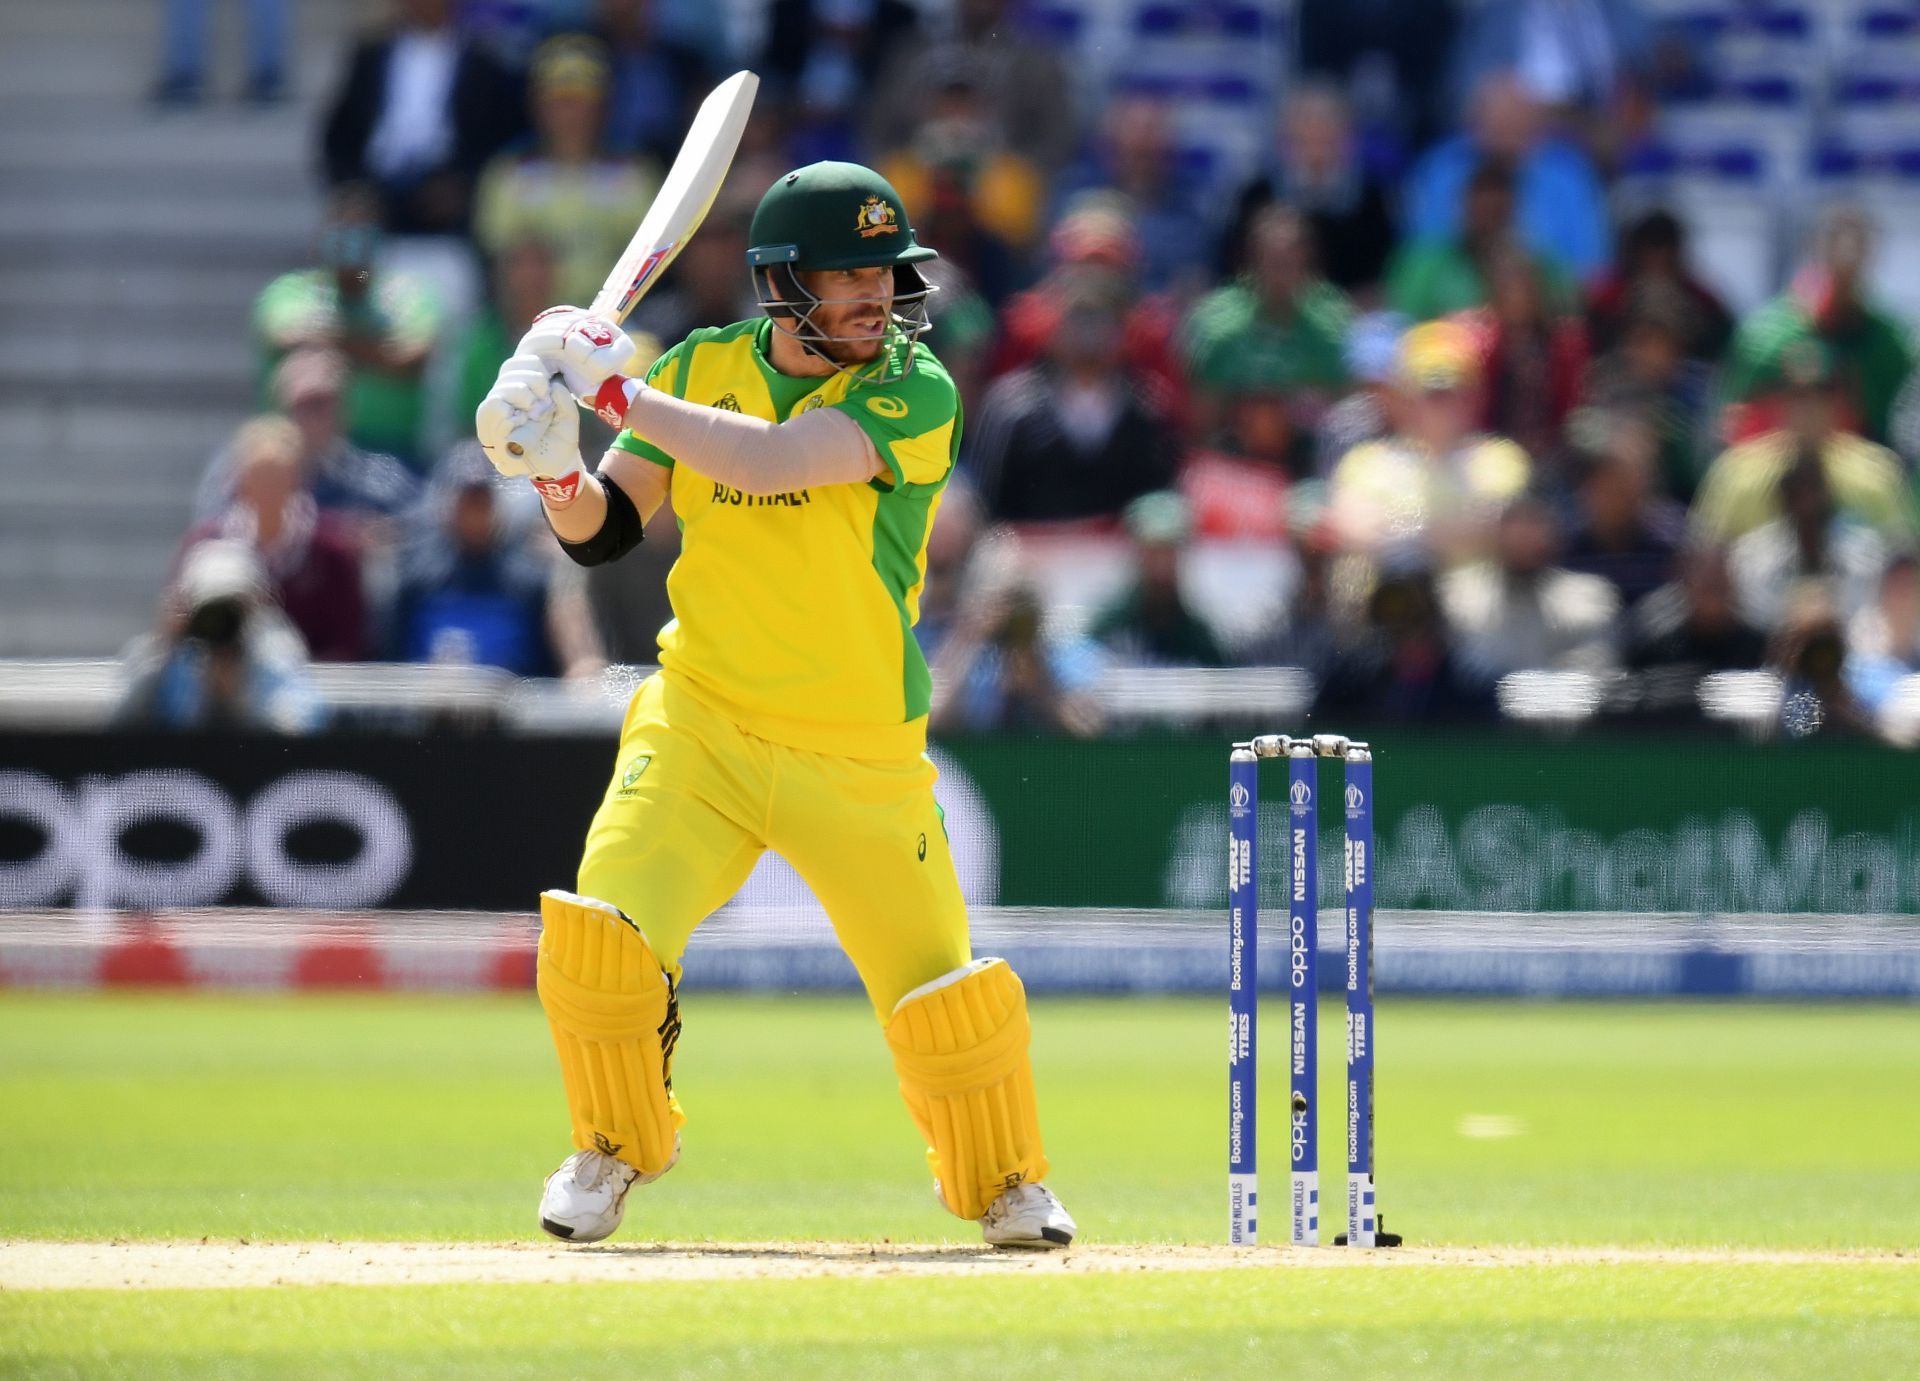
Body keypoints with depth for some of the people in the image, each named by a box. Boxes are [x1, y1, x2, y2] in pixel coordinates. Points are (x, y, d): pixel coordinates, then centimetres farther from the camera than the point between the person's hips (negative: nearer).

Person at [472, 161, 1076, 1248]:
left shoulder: (916, 393, -13)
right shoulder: (702, 369, 0)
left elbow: (770, 461, -28)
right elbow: (602, 530, 3)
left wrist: (612, 385, -25)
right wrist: (554, 461, -18)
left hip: (863, 760, -2)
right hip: (700, 728, 2)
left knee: (946, 992, -2)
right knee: (598, 938, -16)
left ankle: (1003, 1183, 29)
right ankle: (618, 1149, 12)